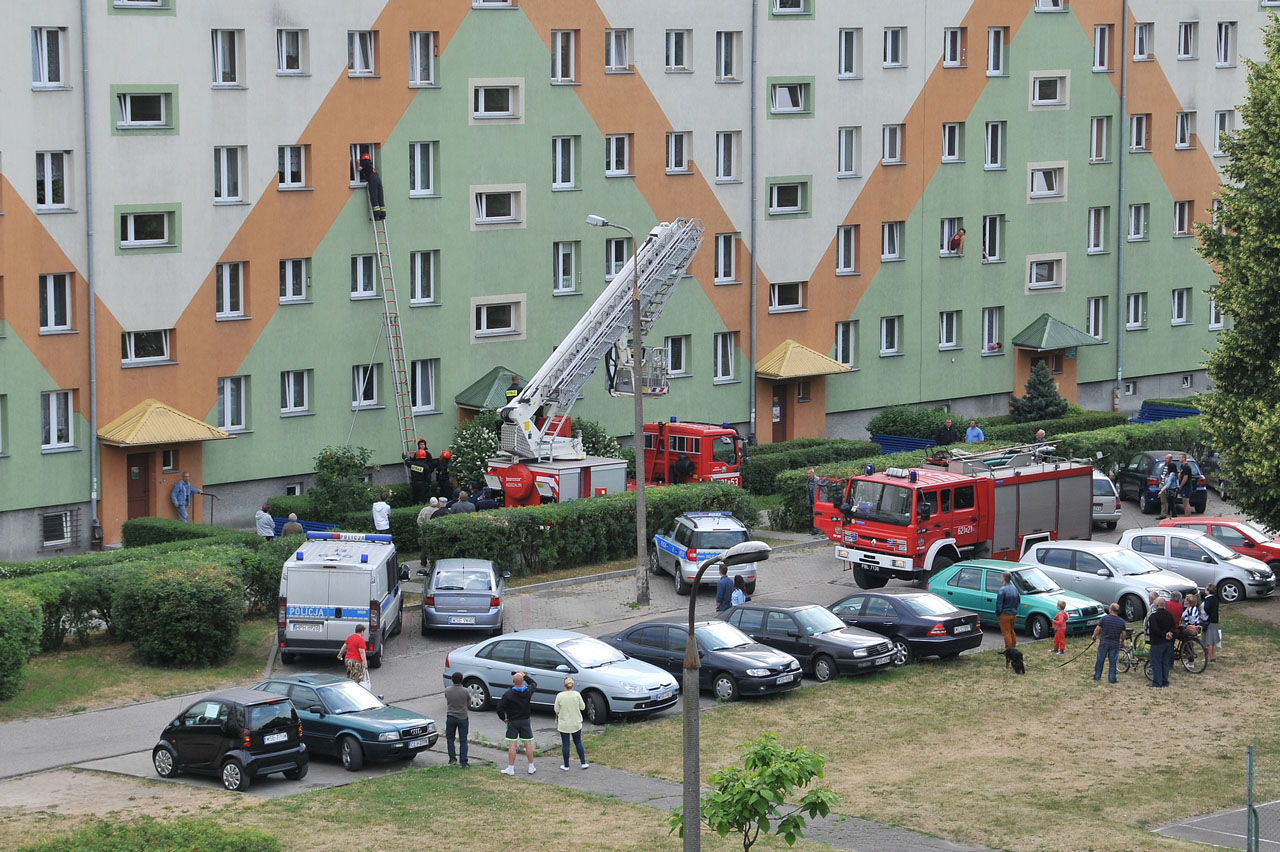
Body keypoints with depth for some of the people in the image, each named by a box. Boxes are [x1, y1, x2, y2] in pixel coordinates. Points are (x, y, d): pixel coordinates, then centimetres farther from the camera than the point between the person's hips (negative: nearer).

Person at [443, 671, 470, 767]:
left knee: (450, 738, 17)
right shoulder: (465, 691, -13)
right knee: (463, 740, 4)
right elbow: (469, 704, 1)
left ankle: (452, 758, 13)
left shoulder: (447, 691, -8)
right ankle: (463, 762, 1)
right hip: (463, 718, -1)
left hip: (451, 717, 1)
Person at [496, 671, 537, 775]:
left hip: (512, 721, -3)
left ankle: (511, 768, 2)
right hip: (525, 721, 3)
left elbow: (500, 707, -16)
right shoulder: (528, 691, -6)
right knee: (528, 744, 8)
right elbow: (533, 683, 17)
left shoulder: (508, 694, -15)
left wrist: (503, 718, -2)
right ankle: (531, 768, 14)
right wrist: (525, 676, 20)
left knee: (512, 745, 0)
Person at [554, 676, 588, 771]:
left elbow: (556, 710, -6)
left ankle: (566, 766, 13)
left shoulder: (560, 696, -15)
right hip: (576, 724, 2)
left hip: (564, 724, -2)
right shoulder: (577, 695, -12)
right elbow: (582, 707, -2)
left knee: (565, 744, 7)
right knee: (578, 743, 17)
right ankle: (583, 763, 19)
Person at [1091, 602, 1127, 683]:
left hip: (1104, 642, -1)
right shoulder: (1121, 621, -3)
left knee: (1100, 660, 11)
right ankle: (1111, 679, 8)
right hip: (1115, 643, 1)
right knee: (1112, 662, 8)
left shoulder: (1104, 618, -11)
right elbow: (1123, 633, 2)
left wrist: (1094, 636, 10)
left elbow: (1097, 629, -9)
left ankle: (1097, 676, 18)